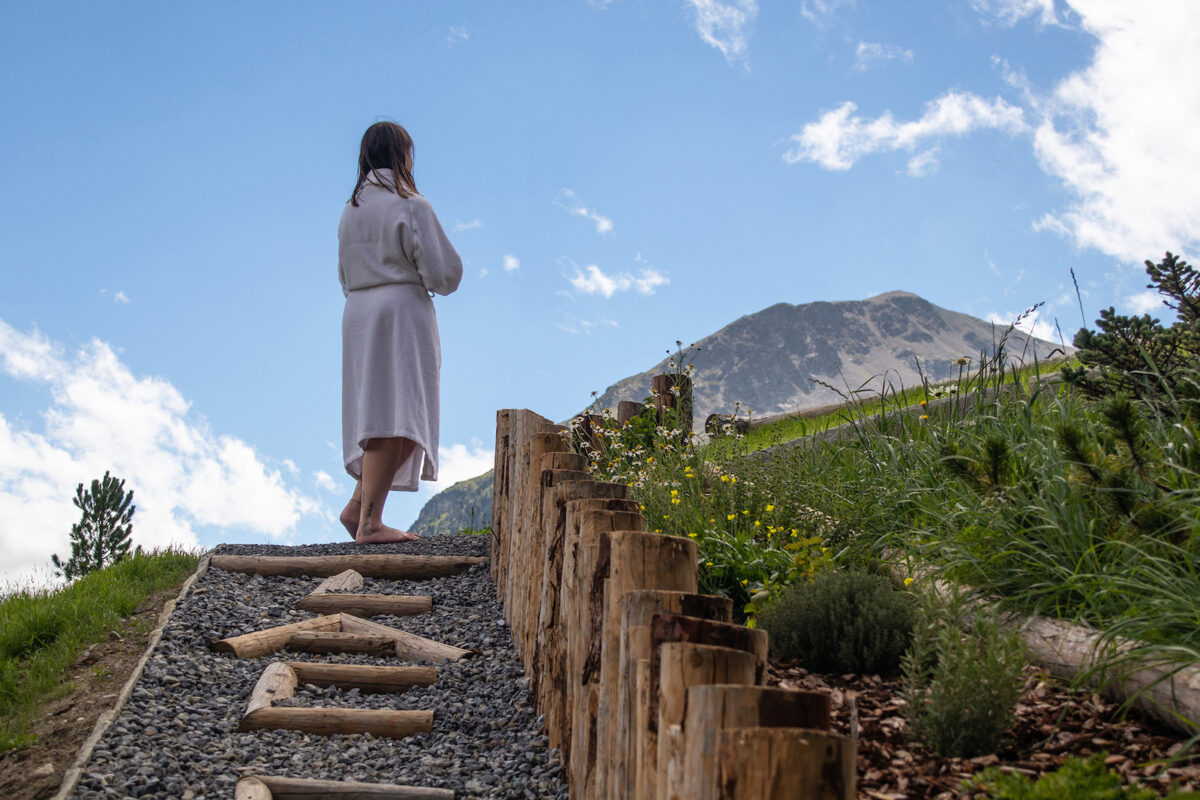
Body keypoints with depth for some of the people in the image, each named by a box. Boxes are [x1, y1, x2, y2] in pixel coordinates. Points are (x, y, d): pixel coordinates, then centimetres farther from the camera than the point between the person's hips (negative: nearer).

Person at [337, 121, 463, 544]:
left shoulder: (351, 210, 14)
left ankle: (358, 506, 5)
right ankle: (369, 520, -15)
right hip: (402, 314, -8)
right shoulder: (411, 207, -8)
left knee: (379, 417, 13)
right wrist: (449, 260, 12)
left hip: (358, 316, 8)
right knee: (395, 418, -10)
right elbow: (442, 275, -10)